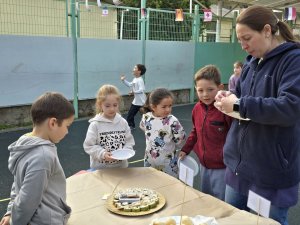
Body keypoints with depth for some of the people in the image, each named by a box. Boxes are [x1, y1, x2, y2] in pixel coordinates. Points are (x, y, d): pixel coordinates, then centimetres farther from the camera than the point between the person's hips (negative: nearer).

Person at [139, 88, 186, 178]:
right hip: (150, 160, 3)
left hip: (168, 162, -3)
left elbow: (180, 138, -12)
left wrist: (169, 145, 0)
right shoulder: (146, 117, -12)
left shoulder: (172, 121, -23)